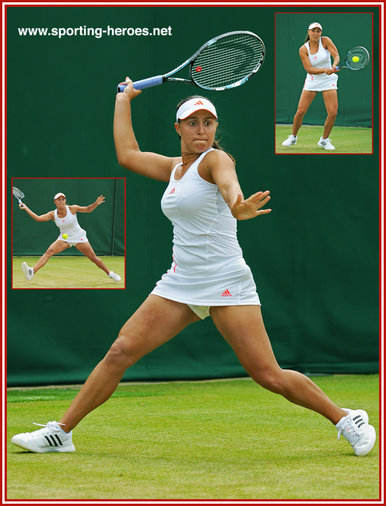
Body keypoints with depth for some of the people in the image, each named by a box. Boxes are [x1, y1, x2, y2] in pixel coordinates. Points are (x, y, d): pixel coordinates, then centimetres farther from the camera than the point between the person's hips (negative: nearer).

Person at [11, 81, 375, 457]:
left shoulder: (214, 159, -9)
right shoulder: (174, 167, 13)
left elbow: (229, 185, -32)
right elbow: (127, 154, 25)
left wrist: (236, 207, -55)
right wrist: (124, 99, 30)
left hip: (227, 284, -6)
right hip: (180, 283, 6)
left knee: (269, 376, -10)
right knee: (120, 351, -4)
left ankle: (347, 420, 7)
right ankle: (60, 432, 3)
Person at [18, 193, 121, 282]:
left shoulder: (72, 209, -14)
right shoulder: (53, 214, -9)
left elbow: (88, 209, -2)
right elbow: (37, 218, -15)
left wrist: (96, 203, -20)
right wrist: (26, 208, -21)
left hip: (79, 238, -1)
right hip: (64, 238, 1)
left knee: (93, 258, 0)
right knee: (49, 252, -22)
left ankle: (109, 273, 23)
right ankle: (32, 272, -34)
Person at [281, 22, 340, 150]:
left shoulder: (325, 41, -9)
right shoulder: (303, 50, -10)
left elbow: (336, 55, -16)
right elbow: (309, 69, -18)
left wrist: (334, 66, -38)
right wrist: (325, 70, -35)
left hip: (328, 81, 0)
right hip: (312, 81, 0)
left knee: (333, 113, -12)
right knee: (300, 111, -6)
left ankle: (324, 140, 9)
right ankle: (293, 137, 17)